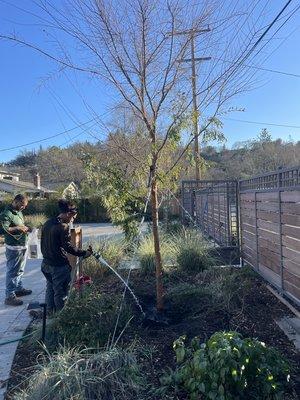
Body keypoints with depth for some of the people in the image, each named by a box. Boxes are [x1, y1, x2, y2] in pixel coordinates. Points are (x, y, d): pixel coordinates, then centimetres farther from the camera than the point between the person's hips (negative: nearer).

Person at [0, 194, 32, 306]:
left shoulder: (19, 212, 11)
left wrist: (24, 228, 6)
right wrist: (17, 228, -26)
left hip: (23, 246, 9)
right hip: (14, 248, -9)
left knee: (20, 270, 20)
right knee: (12, 272, -1)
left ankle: (19, 288, 35)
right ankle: (9, 296, 8)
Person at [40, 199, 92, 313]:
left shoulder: (47, 223, 7)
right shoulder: (63, 227, -20)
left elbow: (43, 243, 15)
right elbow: (68, 247, -23)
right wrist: (84, 253, -18)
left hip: (46, 263, 9)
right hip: (59, 265, -9)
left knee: (50, 289, 23)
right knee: (60, 292, 7)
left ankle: (50, 311, 37)